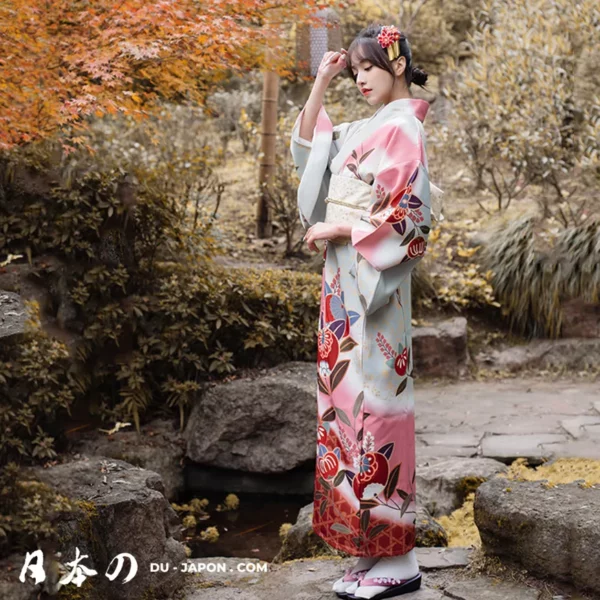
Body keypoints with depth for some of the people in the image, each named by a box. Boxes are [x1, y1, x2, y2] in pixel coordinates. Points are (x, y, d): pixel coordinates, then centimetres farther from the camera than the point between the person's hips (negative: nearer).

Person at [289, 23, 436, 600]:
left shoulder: (403, 130, -10)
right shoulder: (365, 128, 15)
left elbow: (411, 218, -17)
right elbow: (306, 146, 27)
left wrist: (337, 230, -11)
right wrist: (320, 84, 16)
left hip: (374, 283, -9)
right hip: (343, 282, 9)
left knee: (369, 402, -7)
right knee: (345, 401, 9)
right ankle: (371, 548, 17)